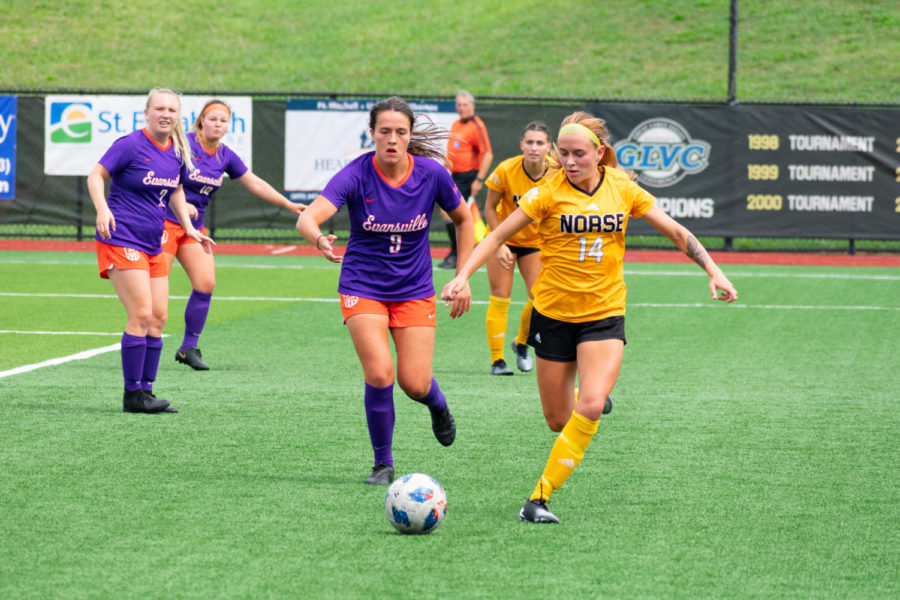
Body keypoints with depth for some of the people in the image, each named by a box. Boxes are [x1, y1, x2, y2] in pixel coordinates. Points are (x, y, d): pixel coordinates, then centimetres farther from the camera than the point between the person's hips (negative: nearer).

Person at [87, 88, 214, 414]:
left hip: (153, 245, 8)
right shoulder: (131, 145, -12)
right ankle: (133, 395, -7)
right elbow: (96, 175, -9)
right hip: (121, 238, -8)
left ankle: (146, 390, 11)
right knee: (141, 315, -13)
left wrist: (189, 228, 16)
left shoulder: (178, 152, 8)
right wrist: (103, 209, -25)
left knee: (158, 318, 4)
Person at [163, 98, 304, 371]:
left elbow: (255, 184, 14)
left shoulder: (225, 156, 7)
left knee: (206, 283, -3)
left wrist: (289, 204, 11)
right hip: (167, 221, -6)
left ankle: (188, 348, 8)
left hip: (194, 226, 6)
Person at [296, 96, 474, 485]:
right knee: (379, 374, -18)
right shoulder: (355, 175, -18)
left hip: (415, 289, 2)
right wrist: (320, 240, -54)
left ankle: (438, 406, 34)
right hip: (363, 288, -1)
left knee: (415, 383, -6)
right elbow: (307, 219, -31)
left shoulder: (432, 174, -11)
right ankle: (383, 464, 4)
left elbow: (464, 220, 7)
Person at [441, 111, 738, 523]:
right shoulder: (549, 192, -8)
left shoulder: (622, 189, -1)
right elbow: (498, 235, -6)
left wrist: (712, 270, -1)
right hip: (553, 314, 0)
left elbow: (676, 232, 7)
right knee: (558, 421, 4)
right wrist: (463, 276, -18)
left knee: (590, 408, -21)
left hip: (605, 314, 0)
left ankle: (540, 496, -15)